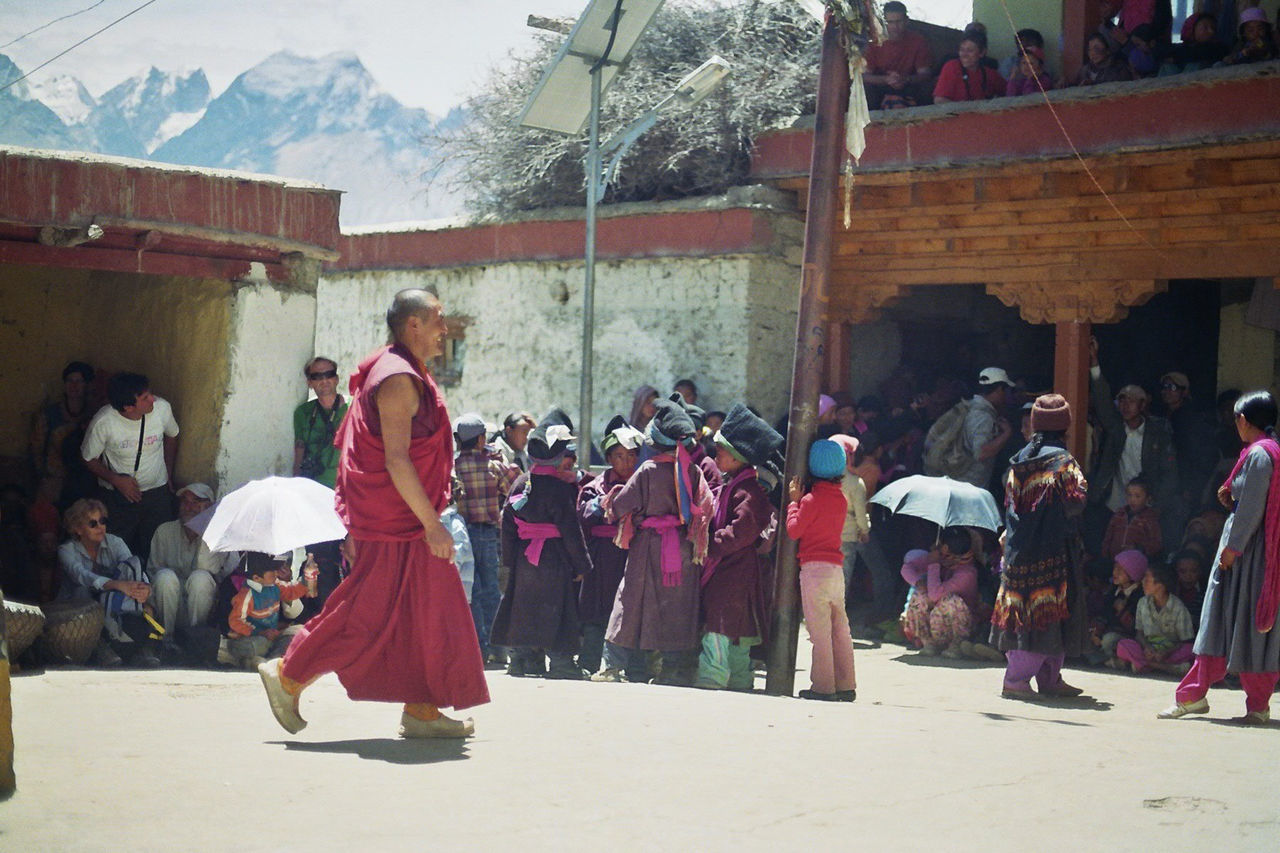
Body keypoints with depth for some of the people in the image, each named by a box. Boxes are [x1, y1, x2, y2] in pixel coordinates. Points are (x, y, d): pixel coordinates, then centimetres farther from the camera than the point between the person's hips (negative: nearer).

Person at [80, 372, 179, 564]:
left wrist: (169, 474, 12)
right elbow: (89, 459, -7)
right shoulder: (103, 422, -25)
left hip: (158, 491, 2)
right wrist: (116, 480, -19)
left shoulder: (162, 408, -18)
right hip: (118, 495, -2)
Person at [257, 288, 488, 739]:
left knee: (428, 610, 9)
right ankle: (288, 676, 9)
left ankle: (421, 710, 12)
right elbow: (396, 460, -24)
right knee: (368, 611, -4)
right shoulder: (398, 379, -17)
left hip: (407, 521, 10)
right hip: (391, 523, -10)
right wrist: (431, 523, -24)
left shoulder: (407, 375, 15)